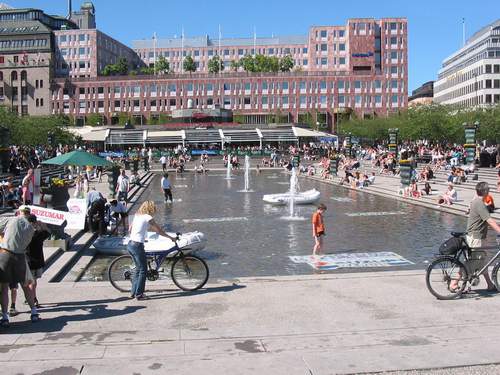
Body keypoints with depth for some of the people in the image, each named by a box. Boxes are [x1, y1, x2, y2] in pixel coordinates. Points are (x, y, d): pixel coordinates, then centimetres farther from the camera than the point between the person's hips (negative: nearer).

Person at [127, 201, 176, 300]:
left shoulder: (137, 215, 13)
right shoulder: (148, 218, -9)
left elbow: (130, 229, 22)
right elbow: (159, 231, -3)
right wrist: (171, 237, 8)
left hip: (130, 244, 8)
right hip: (137, 246, -8)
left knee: (138, 268, 19)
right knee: (143, 270, 3)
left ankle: (133, 292, 23)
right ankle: (139, 294, 6)